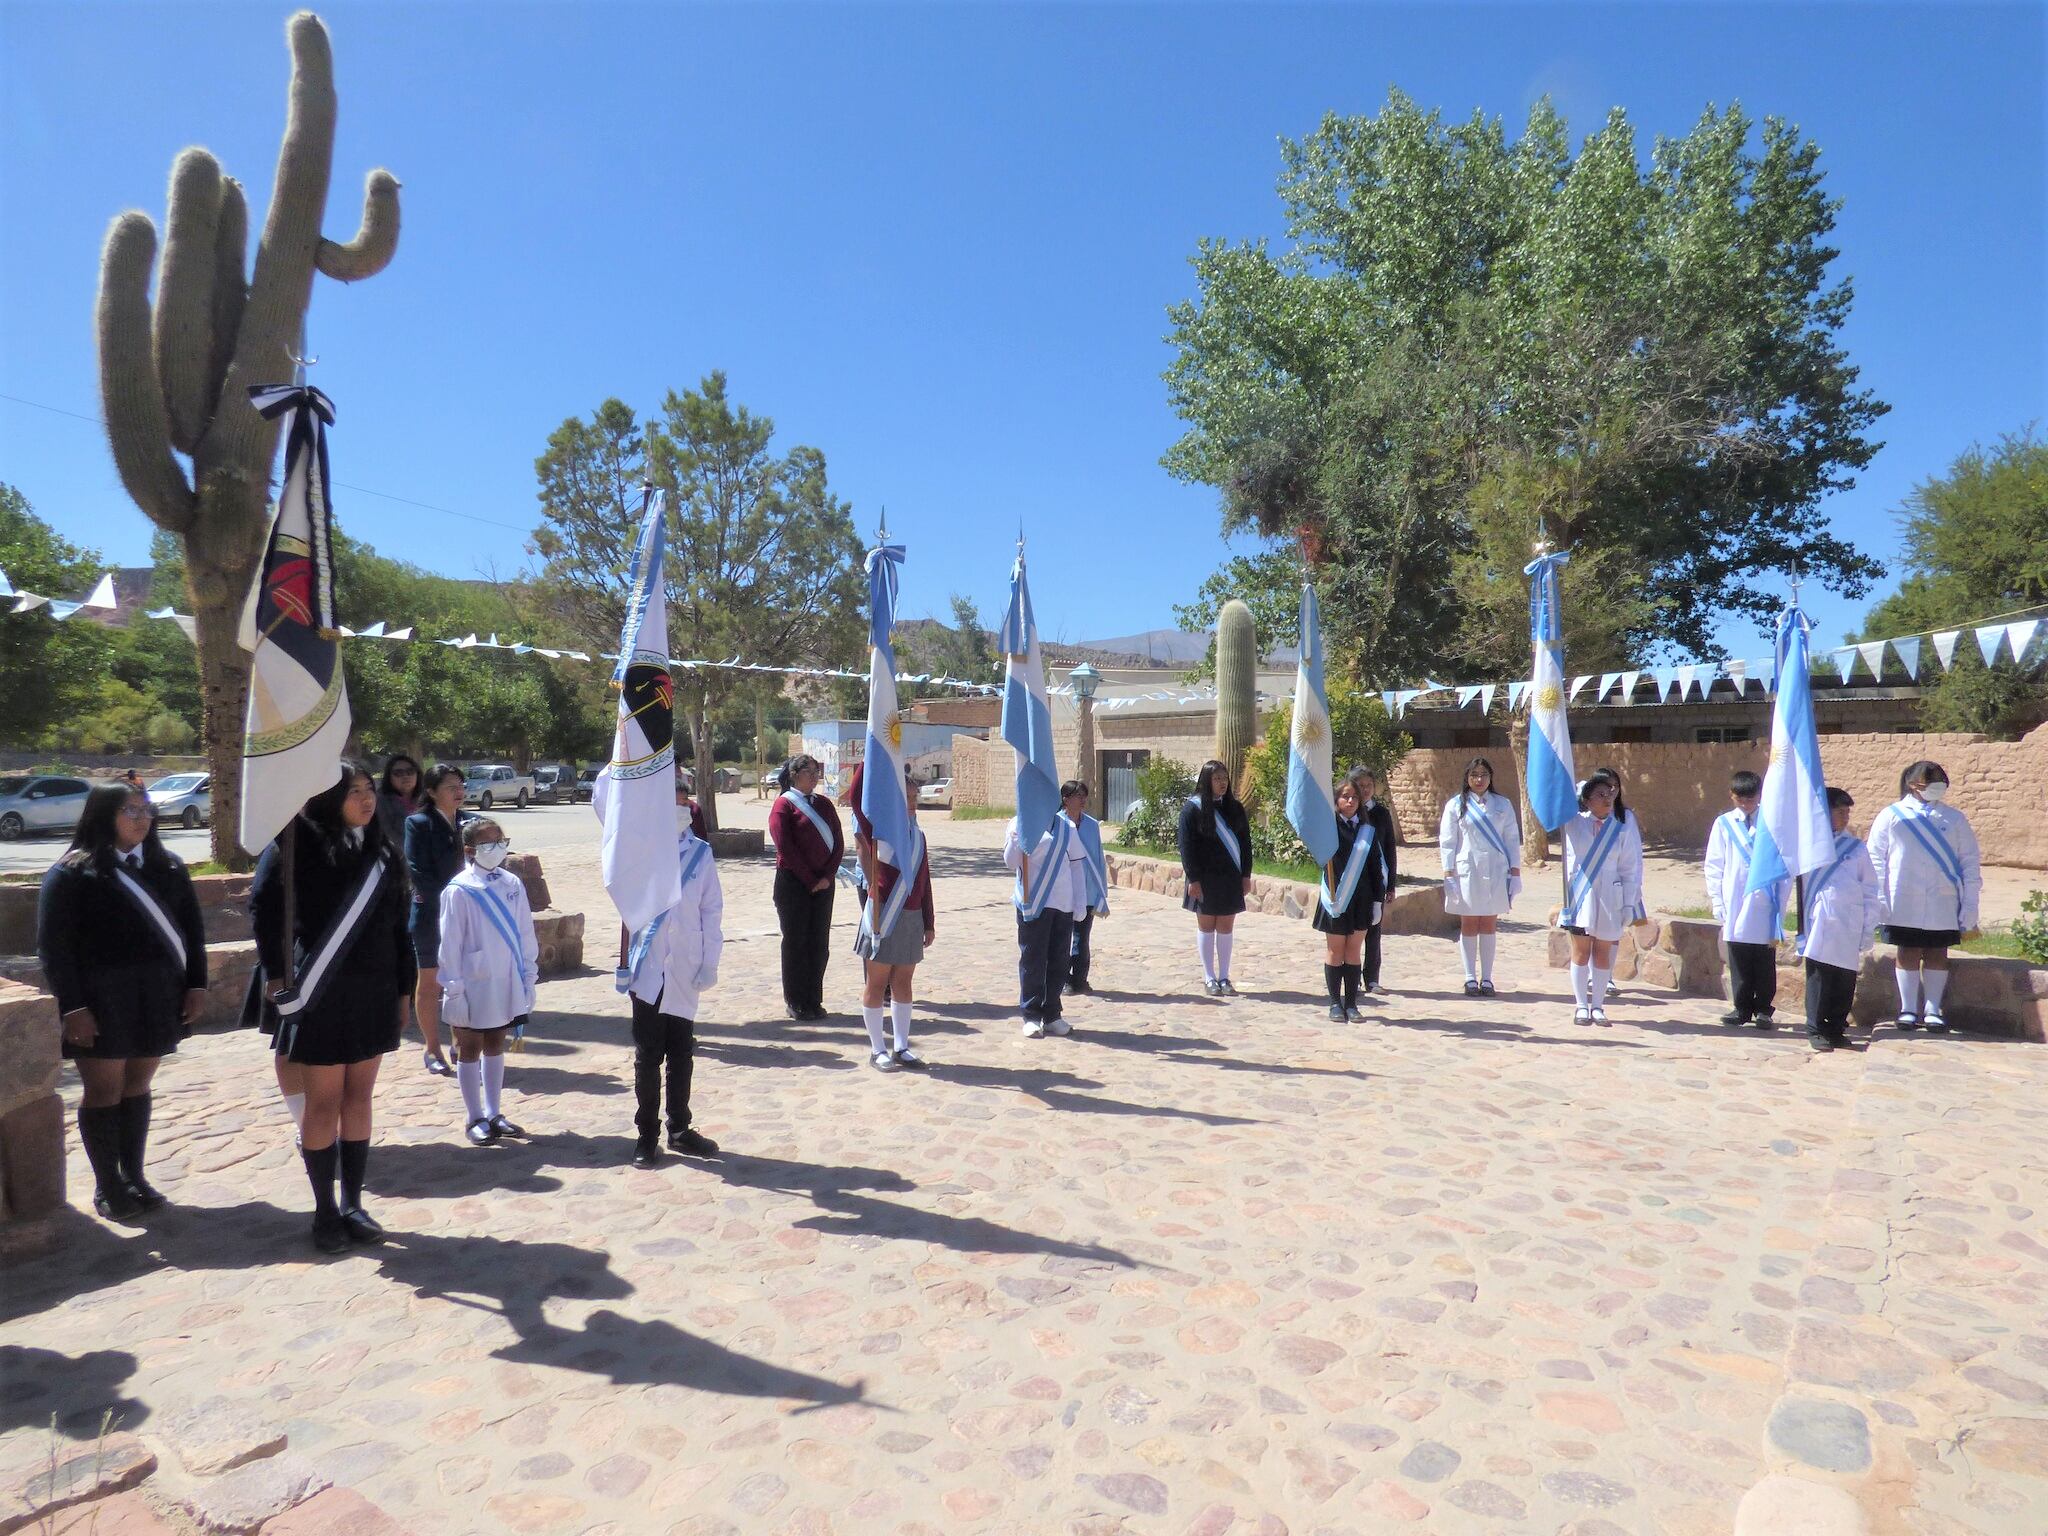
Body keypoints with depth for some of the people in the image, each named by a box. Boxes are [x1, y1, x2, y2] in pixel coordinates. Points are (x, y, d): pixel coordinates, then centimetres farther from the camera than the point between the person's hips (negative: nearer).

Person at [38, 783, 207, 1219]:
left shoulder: (168, 867, 10)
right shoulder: (71, 873, -5)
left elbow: (192, 928, 12)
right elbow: (53, 946, -8)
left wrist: (196, 985, 4)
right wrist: (72, 1007, -14)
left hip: (157, 998, 4)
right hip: (100, 1003, -4)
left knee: (138, 1086, 12)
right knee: (104, 1090, 4)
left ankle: (133, 1175, 22)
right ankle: (107, 1186, 15)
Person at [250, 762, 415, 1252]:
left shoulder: (383, 853, 8)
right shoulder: (301, 842, -7)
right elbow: (264, 904, -11)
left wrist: (403, 988, 10)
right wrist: (275, 973, -15)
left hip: (373, 995, 4)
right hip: (320, 993, -4)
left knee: (358, 1099, 10)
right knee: (323, 1103, 4)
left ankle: (352, 1205, 21)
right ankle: (325, 1211, 17)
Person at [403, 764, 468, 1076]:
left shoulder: (469, 822, 8)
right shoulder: (418, 823, -6)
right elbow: (418, 873, -11)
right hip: (432, 915, -4)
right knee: (431, 983, 7)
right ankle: (433, 1050, 16)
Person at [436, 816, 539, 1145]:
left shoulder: (513, 884, 1)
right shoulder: (458, 891, -13)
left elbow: (525, 934, 7)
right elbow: (450, 944, -11)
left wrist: (529, 977, 7)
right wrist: (454, 991, -11)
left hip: (507, 985, 5)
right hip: (474, 987, -5)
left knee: (495, 1045, 16)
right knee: (470, 1049, 10)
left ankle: (494, 1114, 27)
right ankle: (475, 1118, 21)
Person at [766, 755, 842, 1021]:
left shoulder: (823, 804, 12)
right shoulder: (783, 804, -4)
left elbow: (838, 842, 7)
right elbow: (785, 848, -11)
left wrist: (828, 876, -6)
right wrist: (810, 881, -12)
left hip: (823, 883, 5)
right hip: (793, 883, -5)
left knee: (820, 944, 7)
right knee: (796, 942, 3)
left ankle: (814, 1000, 16)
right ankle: (796, 1002, 12)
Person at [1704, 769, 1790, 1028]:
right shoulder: (1724, 824, 5)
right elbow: (1713, 868, 7)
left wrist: (1780, 903, -5)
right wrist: (1718, 903, 0)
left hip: (1765, 907, -1)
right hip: (1735, 907, 1)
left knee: (1765, 964, 7)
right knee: (1738, 963, 6)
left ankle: (1763, 1008, 18)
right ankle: (1741, 1008, 16)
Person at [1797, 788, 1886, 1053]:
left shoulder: (1856, 848, 9)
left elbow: (1871, 890, 11)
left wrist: (1869, 927, 6)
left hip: (1848, 927, 2)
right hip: (1818, 924, -2)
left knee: (1845, 980, 5)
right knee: (1818, 978, -3)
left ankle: (1836, 1027, 16)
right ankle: (1816, 1029, 4)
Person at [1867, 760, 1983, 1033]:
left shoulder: (1954, 819, 7)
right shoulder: (1891, 816, 2)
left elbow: (1970, 862, 6)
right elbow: (1876, 860, 1)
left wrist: (1969, 906, -2)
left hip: (1944, 903, 2)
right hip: (1905, 903, -2)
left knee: (1937, 953, 7)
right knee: (1909, 951, 5)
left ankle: (1933, 1009, 15)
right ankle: (1908, 1009, 13)